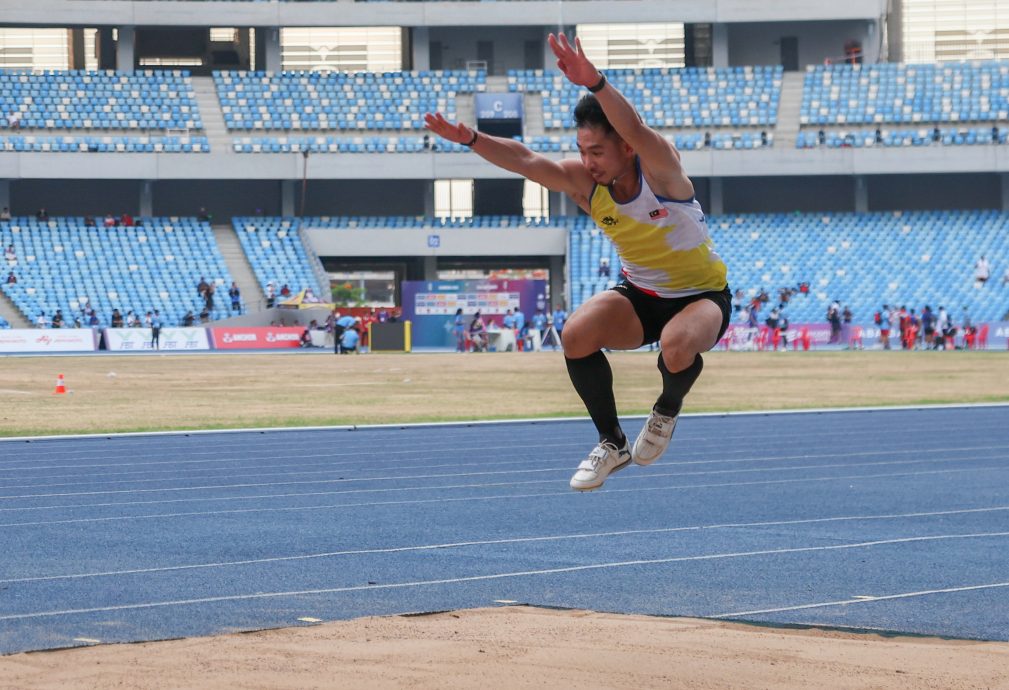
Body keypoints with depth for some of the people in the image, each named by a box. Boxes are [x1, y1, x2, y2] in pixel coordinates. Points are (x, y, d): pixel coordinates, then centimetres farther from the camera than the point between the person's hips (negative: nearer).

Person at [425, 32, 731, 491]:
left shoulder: (660, 169, -26)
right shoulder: (584, 181, -12)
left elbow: (634, 129, -47)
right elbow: (525, 160, -23)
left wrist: (594, 82, -66)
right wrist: (471, 139, -42)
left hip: (703, 295, -5)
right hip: (639, 294, 5)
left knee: (678, 346, -38)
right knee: (577, 334, -23)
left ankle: (667, 410, 0)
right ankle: (611, 444, -3)